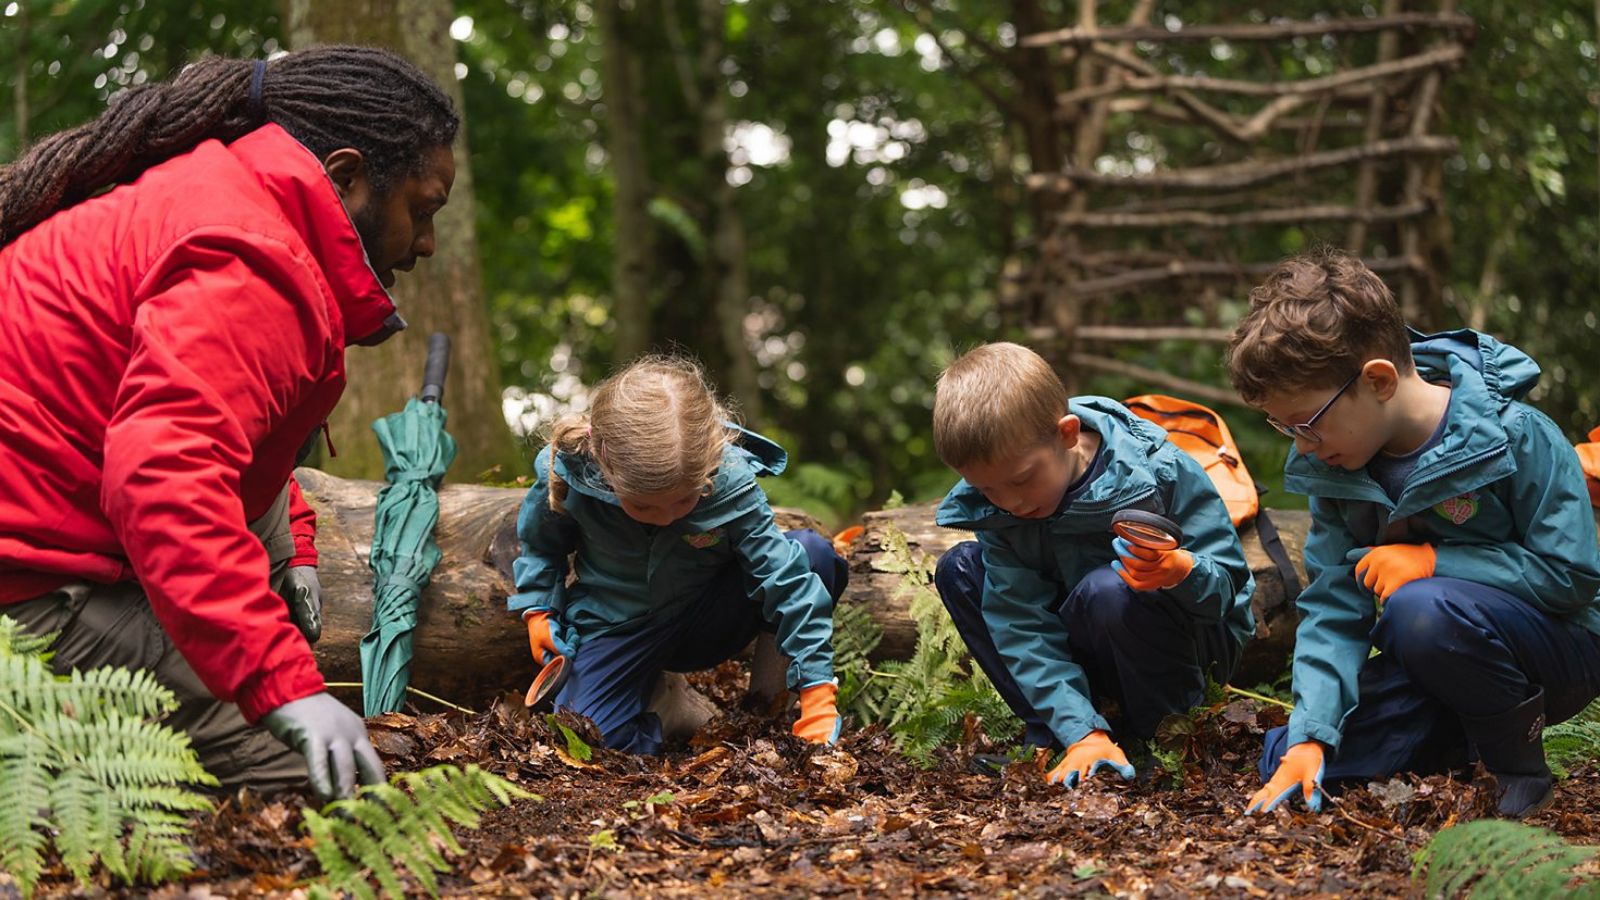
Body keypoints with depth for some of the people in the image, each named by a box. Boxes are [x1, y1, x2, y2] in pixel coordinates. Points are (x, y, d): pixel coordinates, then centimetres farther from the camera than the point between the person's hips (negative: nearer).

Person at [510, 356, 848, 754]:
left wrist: (818, 699, -28)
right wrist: (538, 609, -12)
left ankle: (770, 692, -3)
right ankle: (665, 706, 7)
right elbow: (540, 543, 2)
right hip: (618, 630, 0)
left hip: (704, 623, 0)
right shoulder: (568, 473, -24)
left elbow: (787, 576, -24)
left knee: (815, 553, -25)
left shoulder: (730, 479, -27)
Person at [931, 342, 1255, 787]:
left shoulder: (1154, 471, -27)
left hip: (1197, 642, -5)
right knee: (958, 569, -9)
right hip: (1085, 646, 5)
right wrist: (1082, 732, -30)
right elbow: (1022, 627, -19)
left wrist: (1181, 571, -47)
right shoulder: (993, 504, -14)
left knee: (1106, 589, -36)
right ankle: (1049, 733, -9)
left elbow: (1229, 583, -22)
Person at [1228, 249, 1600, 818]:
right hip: (1437, 664, 6)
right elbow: (1334, 607, -8)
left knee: (1423, 610, -36)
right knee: (1286, 762, -9)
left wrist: (1434, 562, -22)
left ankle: (1520, 770, -13)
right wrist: (1309, 738, -21)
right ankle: (1465, 736, 13)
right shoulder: (1333, 467, -5)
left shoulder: (1518, 438, -21)